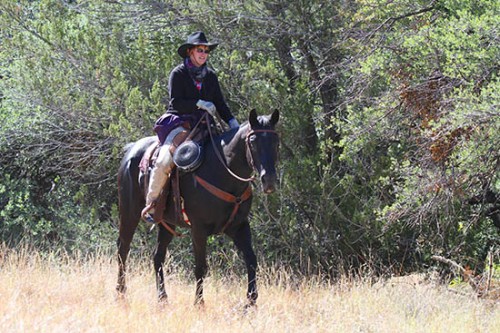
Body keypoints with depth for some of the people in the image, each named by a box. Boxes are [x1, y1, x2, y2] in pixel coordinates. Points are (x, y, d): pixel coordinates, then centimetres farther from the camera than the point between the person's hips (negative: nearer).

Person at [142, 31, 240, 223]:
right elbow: (176, 102, -11)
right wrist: (199, 104, -23)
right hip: (178, 122, -5)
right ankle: (151, 204, -12)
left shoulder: (210, 76, 14)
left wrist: (232, 122, -2)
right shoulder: (178, 74, -2)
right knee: (164, 161, -25)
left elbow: (220, 103, 14)